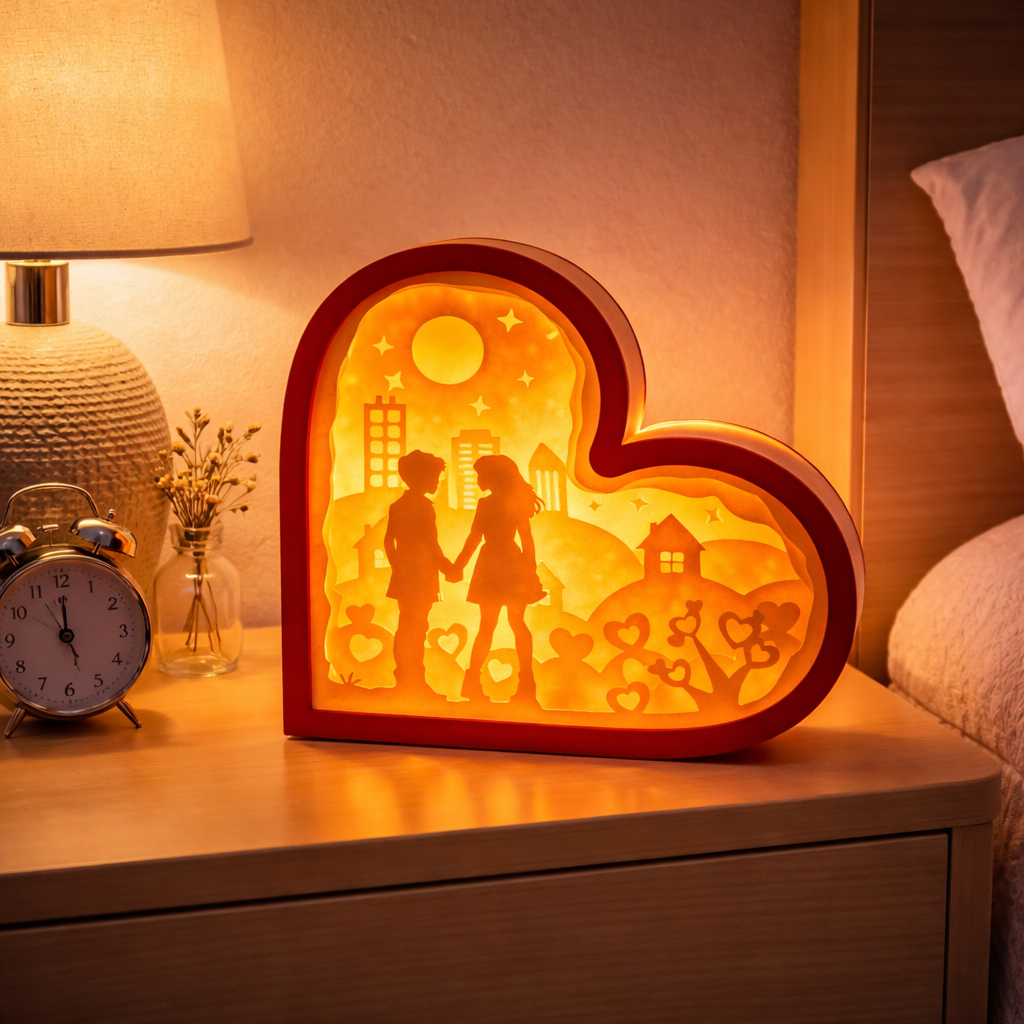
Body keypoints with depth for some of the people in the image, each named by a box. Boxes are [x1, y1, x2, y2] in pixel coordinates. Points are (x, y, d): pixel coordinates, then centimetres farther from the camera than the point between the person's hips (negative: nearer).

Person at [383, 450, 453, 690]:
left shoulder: (397, 506, 8)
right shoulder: (424, 506, -14)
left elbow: (389, 540, 11)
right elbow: (431, 543, -15)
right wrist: (446, 566, -4)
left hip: (403, 572, 7)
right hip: (422, 571, -7)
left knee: (409, 627, 13)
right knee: (415, 627, -3)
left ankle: (410, 679, 17)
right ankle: (415, 680, 2)